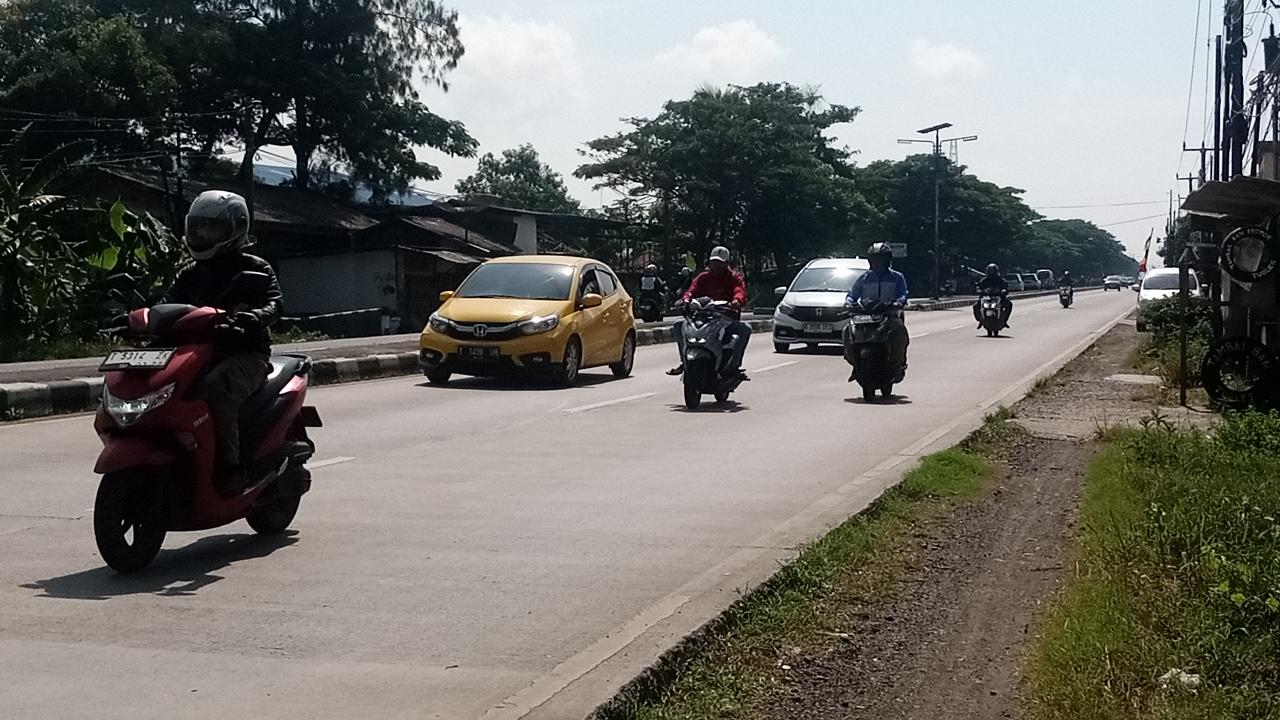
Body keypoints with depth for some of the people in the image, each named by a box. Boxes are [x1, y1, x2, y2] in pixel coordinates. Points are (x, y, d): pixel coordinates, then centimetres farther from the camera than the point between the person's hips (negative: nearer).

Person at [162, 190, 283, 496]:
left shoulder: (255, 269, 4)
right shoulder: (191, 275, 21)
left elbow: (275, 301, -11)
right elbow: (169, 302, 12)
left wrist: (254, 317, -33)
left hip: (245, 354, -6)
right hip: (200, 353, 6)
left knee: (215, 387, -36)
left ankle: (229, 466, -33)